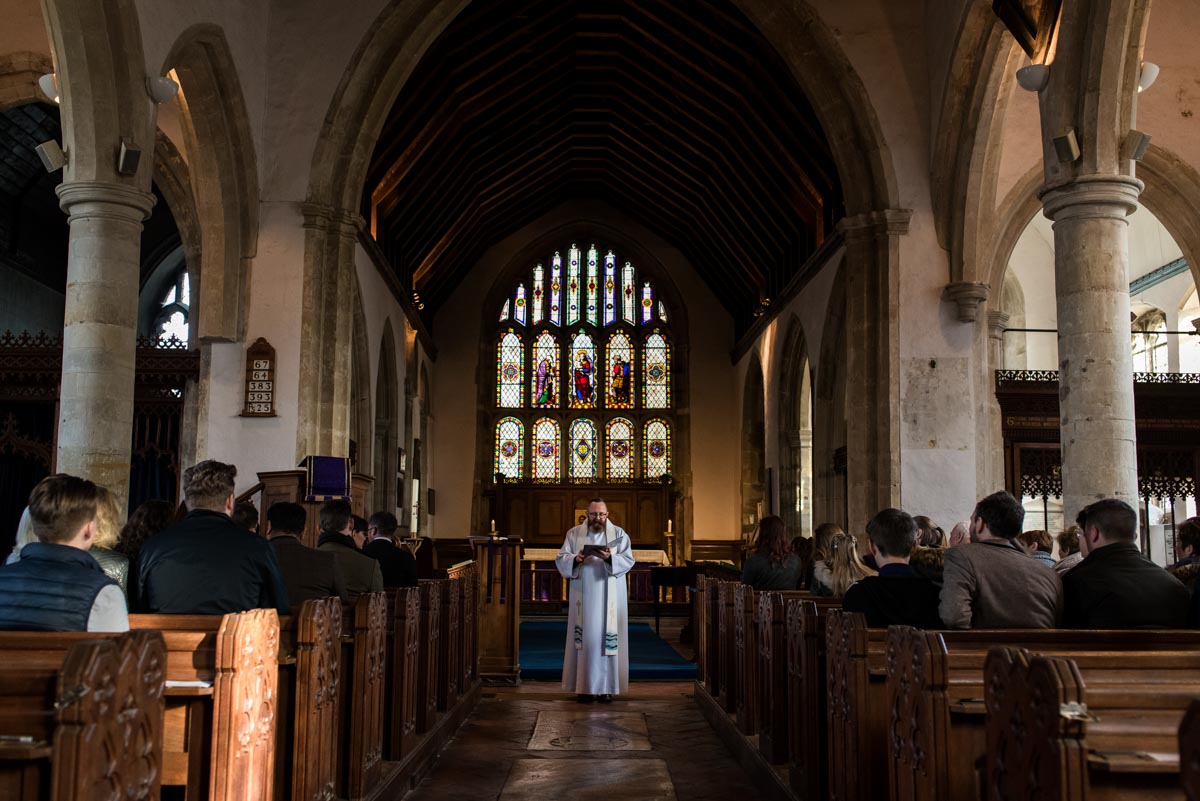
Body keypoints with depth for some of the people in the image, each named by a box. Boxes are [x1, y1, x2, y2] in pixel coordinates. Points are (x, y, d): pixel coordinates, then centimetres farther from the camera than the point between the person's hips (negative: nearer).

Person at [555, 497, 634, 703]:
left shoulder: (619, 534, 6)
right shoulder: (574, 533, 8)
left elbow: (628, 560, -4)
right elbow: (561, 559, 2)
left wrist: (610, 558, -23)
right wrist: (576, 559, -19)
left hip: (609, 597, 0)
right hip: (584, 596, 1)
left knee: (607, 638, -2)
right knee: (584, 638, -2)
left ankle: (606, 687, 4)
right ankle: (584, 686, 1)